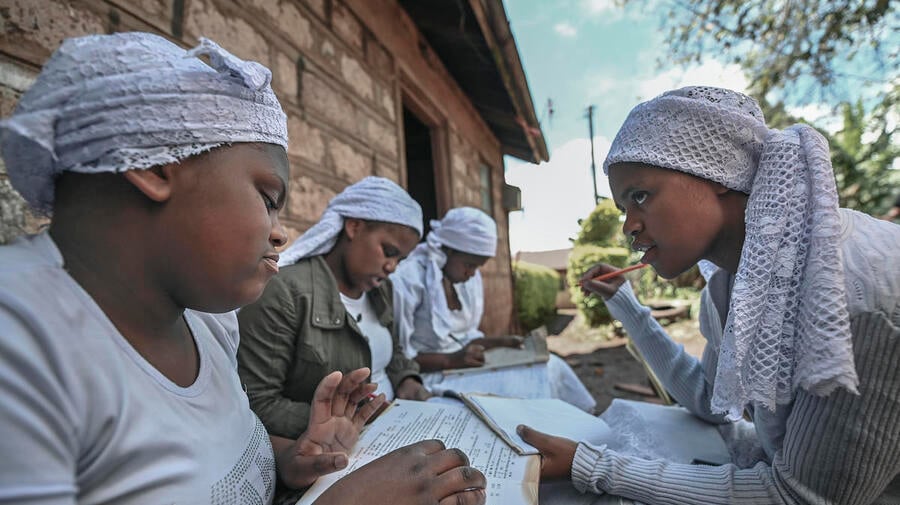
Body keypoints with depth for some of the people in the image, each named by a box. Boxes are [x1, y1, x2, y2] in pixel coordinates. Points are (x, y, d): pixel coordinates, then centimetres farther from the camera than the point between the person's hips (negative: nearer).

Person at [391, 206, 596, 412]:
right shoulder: (408, 280, -18)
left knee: (550, 366, -8)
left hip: (460, 363, 7)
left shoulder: (468, 279, 4)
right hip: (431, 375, -7)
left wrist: (501, 342, -2)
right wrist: (450, 360, -24)